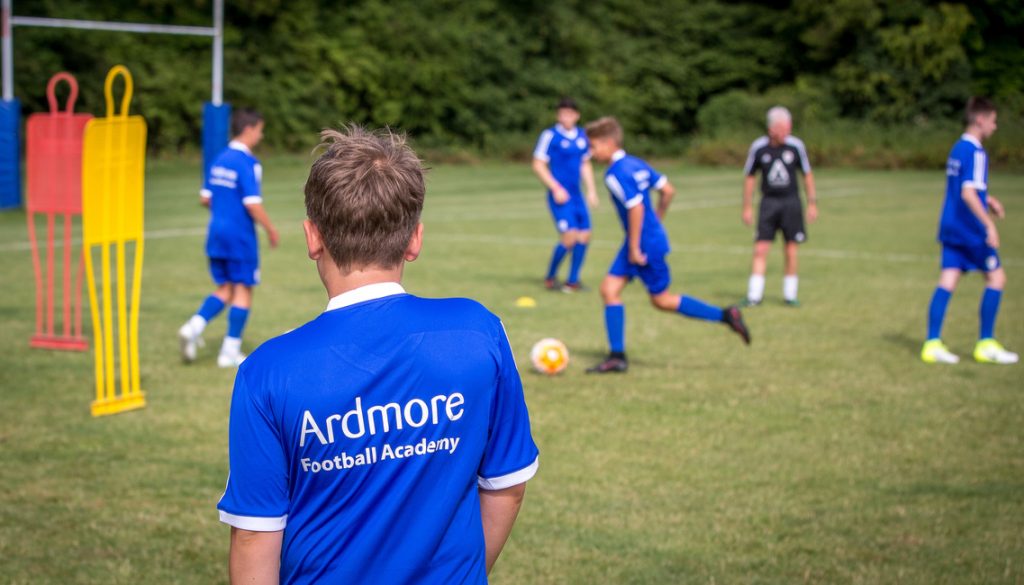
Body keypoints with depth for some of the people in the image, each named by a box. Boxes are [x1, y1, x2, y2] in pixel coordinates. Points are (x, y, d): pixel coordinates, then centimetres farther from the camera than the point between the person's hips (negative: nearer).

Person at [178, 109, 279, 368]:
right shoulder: (247, 162, -15)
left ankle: (194, 327, -7)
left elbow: (205, 198, 13)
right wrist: (270, 229, -8)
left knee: (225, 289, 15)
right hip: (240, 235, -7)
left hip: (216, 233, 7)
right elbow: (252, 203, -20)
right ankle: (230, 351, 6)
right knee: (243, 290, 4)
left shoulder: (220, 160, 9)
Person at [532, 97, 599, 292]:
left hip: (576, 195, 7)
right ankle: (550, 278, 4)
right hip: (559, 195, -7)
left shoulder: (582, 136, 9)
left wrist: (591, 190, 15)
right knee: (569, 236, -15)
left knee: (584, 235, 3)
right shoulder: (550, 135, -9)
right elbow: (538, 165, -9)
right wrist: (556, 188, -14)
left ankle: (572, 281, 15)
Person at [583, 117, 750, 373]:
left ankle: (724, 316, 10)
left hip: (646, 244, -10)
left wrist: (634, 248, -21)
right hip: (654, 236, 10)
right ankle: (617, 356, 7)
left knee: (661, 300, 4)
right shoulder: (636, 164, 8)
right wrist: (656, 220, 23)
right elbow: (668, 190, 13)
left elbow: (636, 208, -27)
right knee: (609, 289, 7)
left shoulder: (615, 174, -19)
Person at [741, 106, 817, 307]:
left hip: (791, 202, 0)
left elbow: (807, 175, 6)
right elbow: (749, 177, 6)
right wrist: (747, 207, 4)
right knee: (760, 249, -6)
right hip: (769, 202, 0)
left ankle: (790, 295, 13)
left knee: (791, 251, 2)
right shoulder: (758, 147, -5)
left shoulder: (796, 146, -5)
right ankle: (754, 296, -1)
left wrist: (812, 203, 4)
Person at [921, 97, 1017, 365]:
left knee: (947, 281, 4)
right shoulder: (975, 152, -15)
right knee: (996, 277, 2)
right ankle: (986, 344, 4)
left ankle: (932, 343, -1)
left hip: (951, 228, 9)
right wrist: (989, 224, -24)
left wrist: (986, 199, 26)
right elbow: (968, 194, -24)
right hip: (970, 230, -9)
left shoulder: (958, 148, 14)